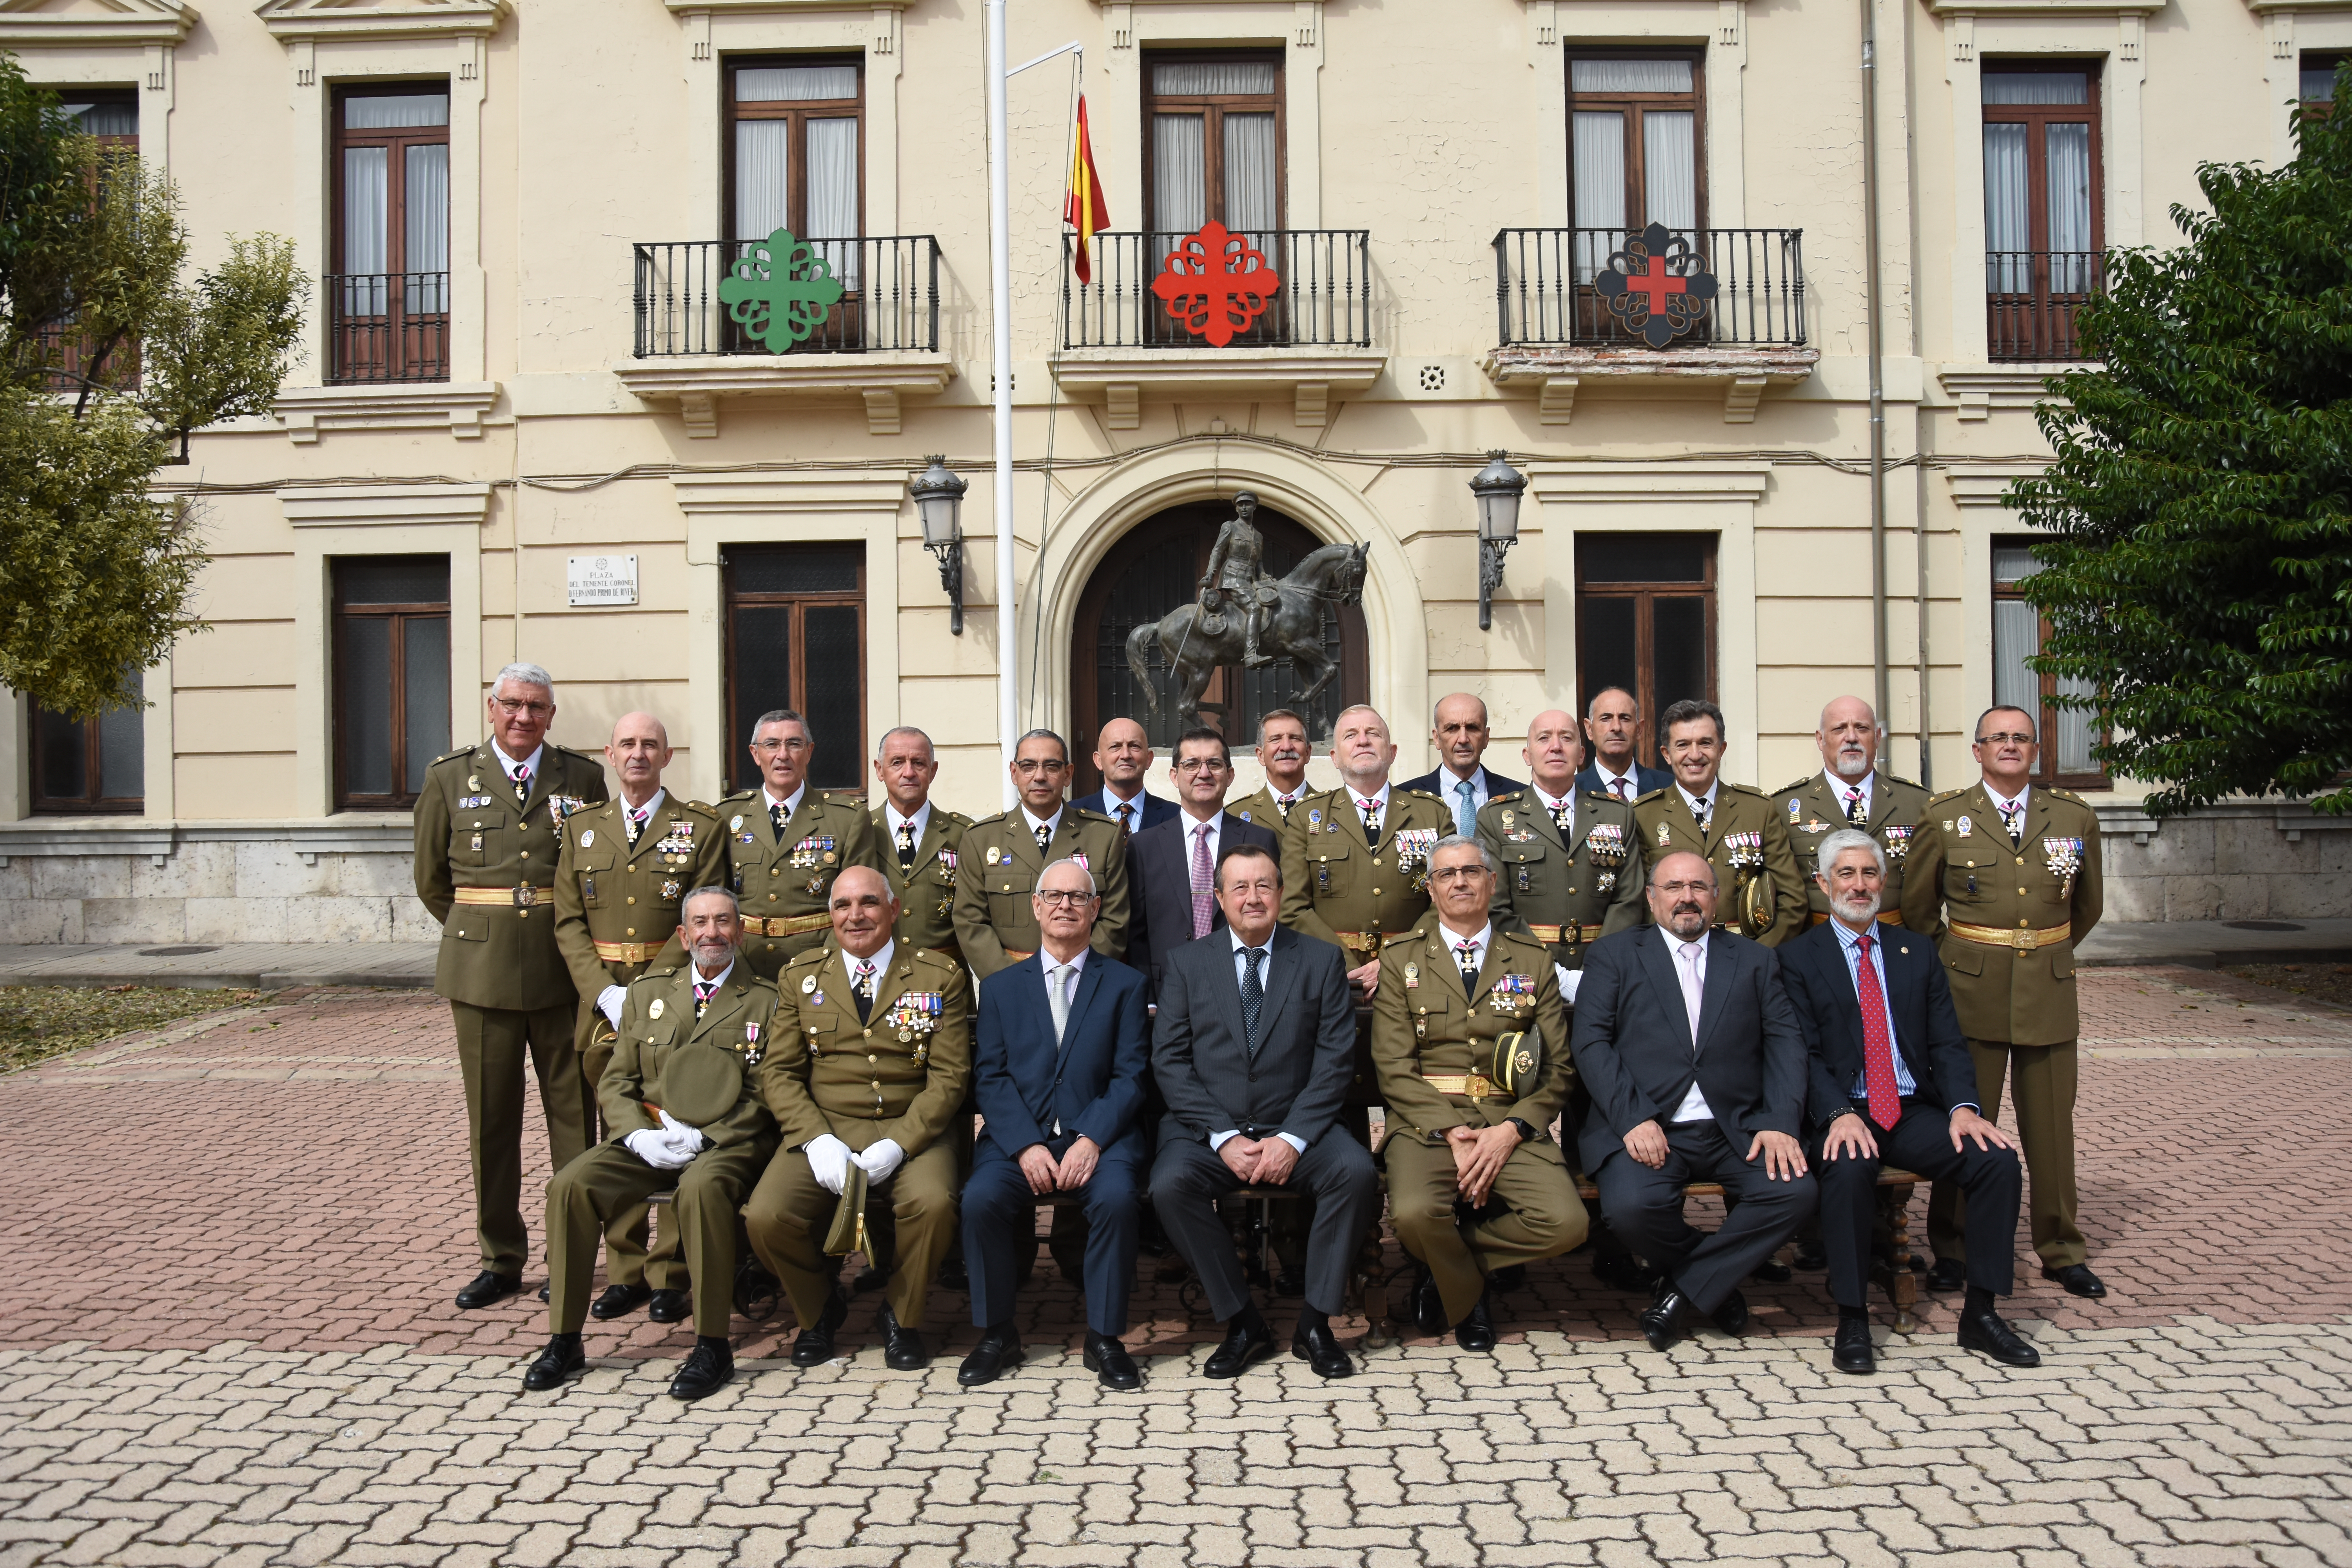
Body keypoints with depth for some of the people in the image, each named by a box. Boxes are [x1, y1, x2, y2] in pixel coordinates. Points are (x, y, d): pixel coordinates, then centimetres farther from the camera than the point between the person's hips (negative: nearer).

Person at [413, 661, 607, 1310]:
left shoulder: (584, 776, 4)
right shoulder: (449, 777, 6)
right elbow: (431, 878, 14)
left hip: (563, 968, 0)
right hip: (481, 968, 1)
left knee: (573, 1112, 3)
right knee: (490, 1117, 6)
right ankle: (501, 1261, 17)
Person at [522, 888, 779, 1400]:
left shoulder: (764, 1001, 6)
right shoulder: (648, 991, 17)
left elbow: (764, 1097, -1)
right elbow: (616, 1081, 13)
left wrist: (701, 1137, -15)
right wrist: (639, 1134, -7)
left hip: (726, 1142, -4)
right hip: (648, 1141, 4)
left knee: (702, 1186, -37)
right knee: (570, 1185, -22)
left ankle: (712, 1345, -25)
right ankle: (564, 1341, -10)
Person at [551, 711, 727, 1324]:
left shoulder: (701, 826, 2)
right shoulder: (582, 828, 12)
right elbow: (569, 923, 7)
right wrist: (606, 993, -7)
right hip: (602, 1000, 3)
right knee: (618, 1136, 7)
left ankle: (671, 1276, 6)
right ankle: (626, 1272, 17)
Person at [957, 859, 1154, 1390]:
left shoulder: (1125, 984, 10)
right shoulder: (1001, 987, 14)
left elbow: (1129, 1077, 1)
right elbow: (991, 1077, 4)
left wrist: (1092, 1139, -16)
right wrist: (1026, 1146, -13)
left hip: (1099, 1133, -1)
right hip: (1020, 1135, 1)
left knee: (1117, 1197, -32)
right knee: (981, 1198, -27)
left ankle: (1104, 1338, -13)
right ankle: (997, 1334, -7)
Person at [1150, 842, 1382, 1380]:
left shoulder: (1322, 961, 7)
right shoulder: (1187, 963, 7)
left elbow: (1335, 1061, -1)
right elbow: (1170, 1062, 0)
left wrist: (1292, 1139, -15)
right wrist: (1225, 1138, -13)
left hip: (1296, 1128, 0)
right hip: (1210, 1129, 0)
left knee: (1356, 1170, -28)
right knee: (1170, 1184, -29)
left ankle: (1315, 1323, -11)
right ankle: (1242, 1323, -11)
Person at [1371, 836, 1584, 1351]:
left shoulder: (1533, 960, 13)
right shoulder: (1400, 961, 9)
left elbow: (1559, 1067, 8)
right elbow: (1394, 1069, 0)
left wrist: (1510, 1130, -9)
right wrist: (1452, 1132, -13)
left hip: (1510, 1125, 2)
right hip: (1426, 1123, -2)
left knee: (1566, 1223, -24)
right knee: (1415, 1214, -32)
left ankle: (1450, 1260, 6)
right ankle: (1468, 1297, 4)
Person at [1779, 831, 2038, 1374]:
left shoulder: (1917, 952, 15)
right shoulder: (1799, 957, 4)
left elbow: (1947, 1044, 9)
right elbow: (1804, 1054, -5)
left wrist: (1963, 1107, -10)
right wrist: (1840, 1115, -22)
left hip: (1915, 1112, 4)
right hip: (1844, 1116, -4)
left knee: (1998, 1159, -21)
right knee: (1849, 1169, -35)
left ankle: (1980, 1313, -7)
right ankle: (1852, 1321, -20)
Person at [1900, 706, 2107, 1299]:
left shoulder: (2075, 818, 6)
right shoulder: (1944, 817, 1)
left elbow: (2087, 907, 20)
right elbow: (1917, 909, 10)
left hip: (2050, 989, 2)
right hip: (1971, 990, -2)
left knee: (2051, 1124, 8)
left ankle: (2062, 1250, 22)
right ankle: (1952, 1250, 13)